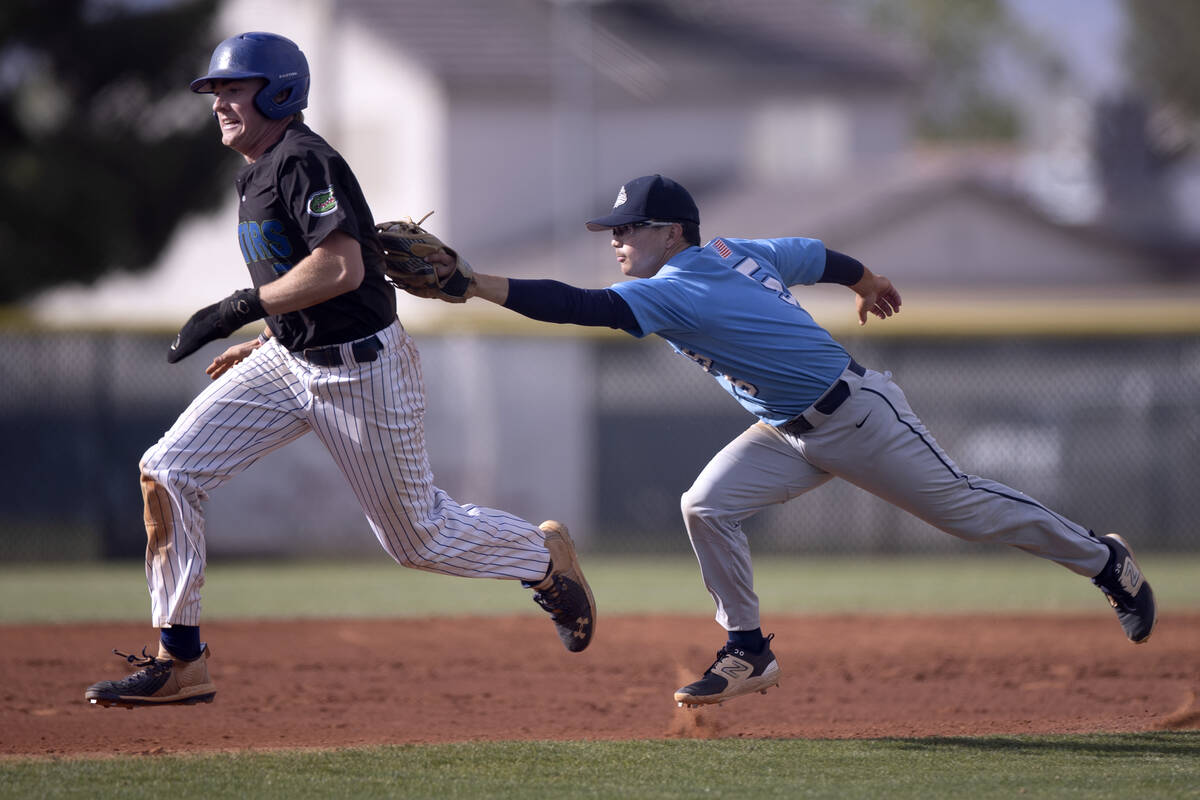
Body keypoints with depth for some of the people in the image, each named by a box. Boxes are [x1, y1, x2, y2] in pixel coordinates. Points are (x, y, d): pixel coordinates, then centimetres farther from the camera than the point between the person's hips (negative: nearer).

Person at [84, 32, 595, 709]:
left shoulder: (305, 162, -20)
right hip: (290, 361, 9)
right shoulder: (261, 172, 10)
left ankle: (546, 555, 34)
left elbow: (341, 268, -31)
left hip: (365, 371, -9)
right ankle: (181, 664, -3)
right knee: (168, 473, -7)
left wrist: (240, 309, -28)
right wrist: (263, 343, 18)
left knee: (420, 537, 4)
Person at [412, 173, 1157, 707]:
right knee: (708, 506, -5)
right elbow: (819, 256, 14)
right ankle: (748, 653, 5)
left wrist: (477, 284, -41)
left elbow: (577, 305, -38)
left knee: (966, 506, 4)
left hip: (858, 416, -9)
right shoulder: (737, 253, -1)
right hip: (793, 435, 9)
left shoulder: (676, 291, -27)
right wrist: (870, 285, 34)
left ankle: (1107, 562, 23)